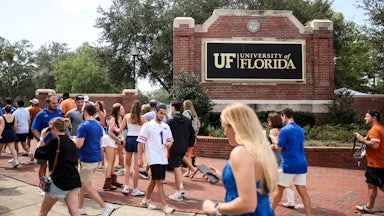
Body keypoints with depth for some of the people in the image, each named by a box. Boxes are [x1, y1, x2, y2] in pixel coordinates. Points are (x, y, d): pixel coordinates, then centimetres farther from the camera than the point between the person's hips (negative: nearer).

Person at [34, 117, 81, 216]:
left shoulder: (54, 141, -10)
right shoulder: (70, 142, 10)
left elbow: (38, 154, -4)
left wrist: (42, 138, 3)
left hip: (59, 181, -6)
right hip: (73, 181, 6)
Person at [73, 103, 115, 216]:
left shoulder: (83, 126, -16)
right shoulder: (99, 126, 9)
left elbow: (78, 144, -19)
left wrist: (74, 139, 0)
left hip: (87, 160, -8)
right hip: (97, 159, 8)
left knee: (86, 186, 2)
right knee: (83, 183, 21)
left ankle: (105, 207, -1)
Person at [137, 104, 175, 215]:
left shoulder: (166, 126, 10)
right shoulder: (147, 125, -7)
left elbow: (170, 139, 18)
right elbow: (140, 142, -8)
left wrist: (169, 143, -6)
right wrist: (140, 158, -12)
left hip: (163, 158, 7)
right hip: (154, 159, -7)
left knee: (154, 180, 17)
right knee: (159, 182, -8)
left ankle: (145, 200, 33)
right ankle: (165, 206, -2)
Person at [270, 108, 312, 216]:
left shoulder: (284, 130, -13)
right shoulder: (300, 130, 10)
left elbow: (278, 147, -10)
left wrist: (274, 140, 10)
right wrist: (278, 140, 21)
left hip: (288, 165, -6)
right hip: (301, 164, 6)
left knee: (279, 189, 9)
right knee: (303, 192, 6)